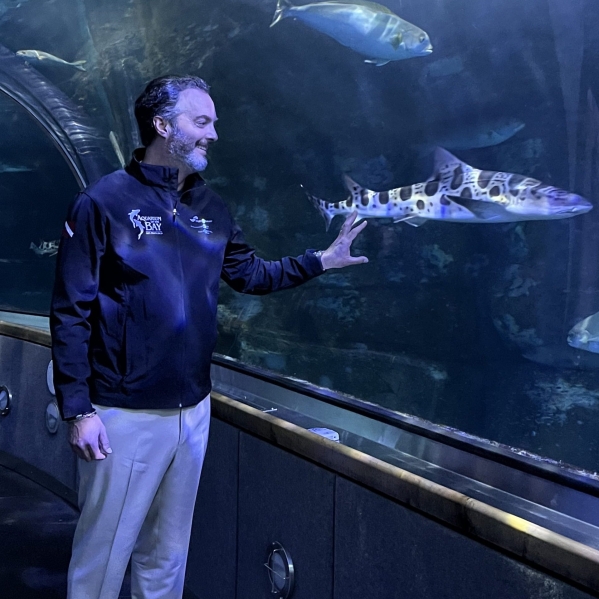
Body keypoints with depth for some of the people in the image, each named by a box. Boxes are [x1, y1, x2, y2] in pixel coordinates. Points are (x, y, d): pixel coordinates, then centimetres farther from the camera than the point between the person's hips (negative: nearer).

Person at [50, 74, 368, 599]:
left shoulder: (210, 208, 8)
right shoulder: (103, 202, -10)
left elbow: (251, 274, 18)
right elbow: (70, 313, -12)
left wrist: (321, 261, 9)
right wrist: (78, 409, -15)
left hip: (193, 411, 6)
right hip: (124, 415, -6)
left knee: (168, 553, 19)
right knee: (103, 554, 6)